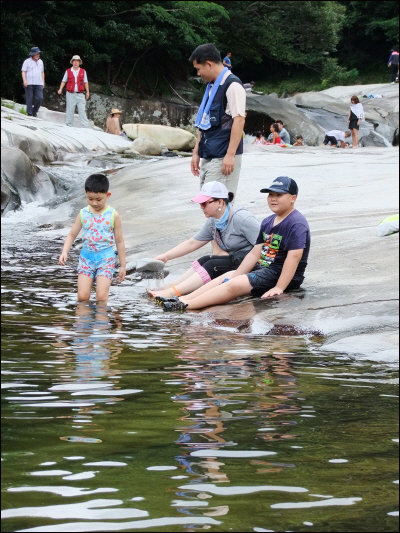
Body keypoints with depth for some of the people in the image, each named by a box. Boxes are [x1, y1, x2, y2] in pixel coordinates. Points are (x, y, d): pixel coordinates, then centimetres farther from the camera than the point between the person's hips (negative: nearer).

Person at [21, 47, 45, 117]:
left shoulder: (40, 62, 16)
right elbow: (23, 71, -3)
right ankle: (29, 113, 3)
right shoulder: (27, 61, 1)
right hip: (29, 83, -4)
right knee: (29, 99, -2)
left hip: (38, 84, 4)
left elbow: (42, 72, 22)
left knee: (40, 98, -7)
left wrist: (43, 82, 17)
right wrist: (24, 80, -17)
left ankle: (34, 112, 10)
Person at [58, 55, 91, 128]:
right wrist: (60, 89, 0)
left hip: (80, 94, 0)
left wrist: (87, 92, 8)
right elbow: (64, 81, 12)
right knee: (70, 111, 3)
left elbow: (85, 82, 12)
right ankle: (69, 126, 10)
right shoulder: (68, 71, 6)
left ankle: (86, 126, -7)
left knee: (82, 110, -4)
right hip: (70, 94, 0)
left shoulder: (83, 71, 8)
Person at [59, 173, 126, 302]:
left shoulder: (113, 215, -1)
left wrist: (123, 265, 7)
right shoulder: (83, 214, 3)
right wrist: (64, 252, -8)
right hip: (86, 258, 2)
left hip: (106, 259, -2)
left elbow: (119, 241, 5)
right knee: (82, 296, -6)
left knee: (101, 296, -12)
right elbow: (72, 235, 9)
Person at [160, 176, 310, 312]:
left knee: (234, 285, -22)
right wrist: (236, 276, 5)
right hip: (262, 268, 10)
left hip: (279, 274, -10)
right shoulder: (268, 222, 15)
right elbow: (255, 253, 14)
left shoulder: (296, 224, -15)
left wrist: (279, 288, -27)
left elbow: (294, 256, -23)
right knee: (225, 278, -2)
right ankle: (183, 299, -13)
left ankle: (185, 305, -28)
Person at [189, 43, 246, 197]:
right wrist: (196, 152, 18)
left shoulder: (232, 85, -10)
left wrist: (230, 155, -21)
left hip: (223, 157, -9)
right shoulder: (211, 87, 18)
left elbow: (239, 120, -17)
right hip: (207, 156, 9)